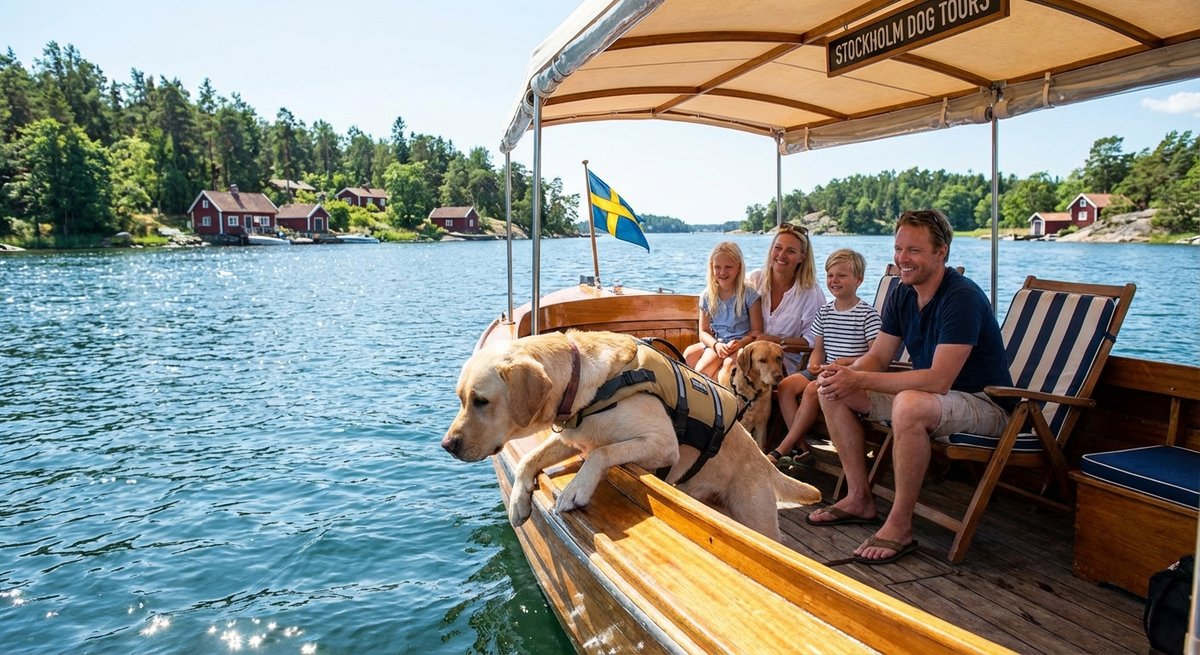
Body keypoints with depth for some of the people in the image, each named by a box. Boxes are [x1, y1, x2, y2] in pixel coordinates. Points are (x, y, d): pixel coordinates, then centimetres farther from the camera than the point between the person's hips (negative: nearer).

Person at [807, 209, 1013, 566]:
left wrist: (860, 380, -33)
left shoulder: (962, 297, -24)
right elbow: (877, 356, 3)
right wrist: (844, 374, -20)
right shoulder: (901, 295, 2)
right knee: (833, 392, -1)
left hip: (984, 402, -8)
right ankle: (859, 499, 6)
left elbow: (938, 380, -32)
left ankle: (900, 527, -25)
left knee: (910, 404, -40)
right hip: (926, 394, 9)